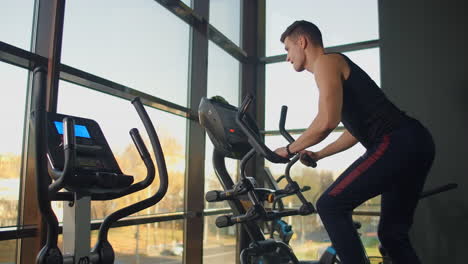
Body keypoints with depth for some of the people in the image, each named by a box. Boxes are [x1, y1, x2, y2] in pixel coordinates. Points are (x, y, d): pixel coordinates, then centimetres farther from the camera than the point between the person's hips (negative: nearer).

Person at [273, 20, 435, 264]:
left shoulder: (326, 61, -3)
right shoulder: (336, 67, 26)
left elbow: (326, 121, -18)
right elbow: (357, 130, 30)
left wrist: (290, 149, -3)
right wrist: (318, 155, 30)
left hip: (398, 143, -10)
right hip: (414, 143, 10)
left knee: (330, 206, -9)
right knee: (392, 233, 15)